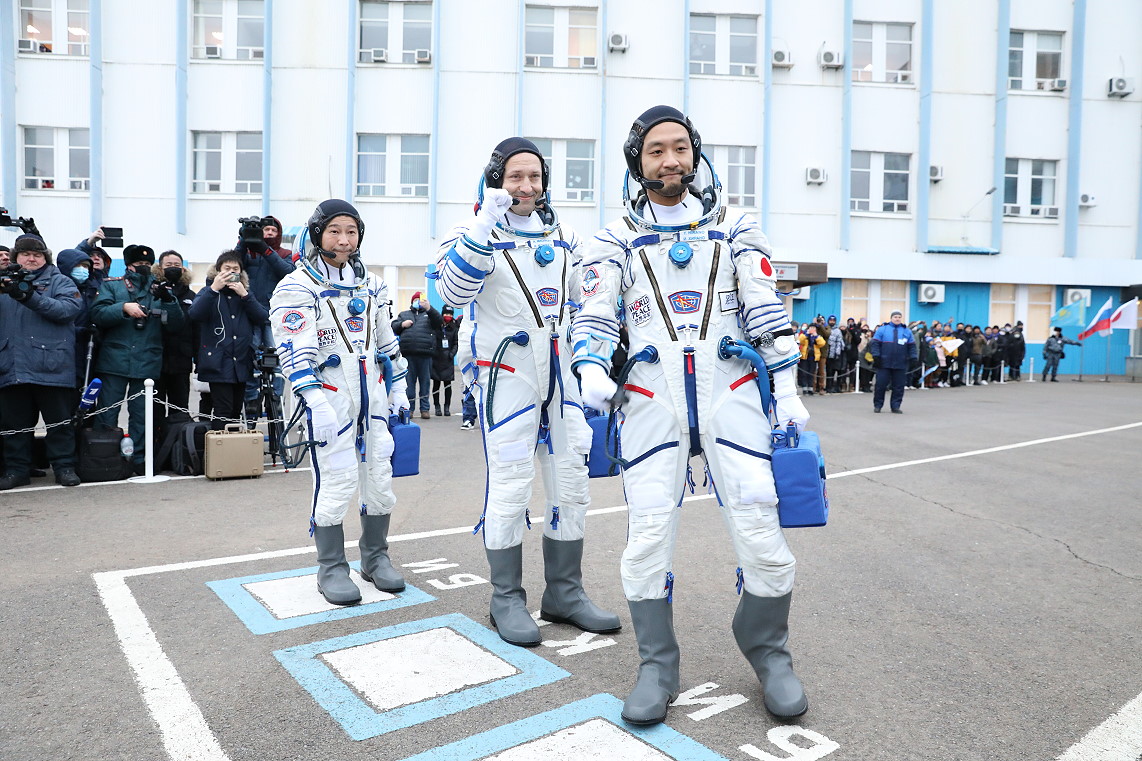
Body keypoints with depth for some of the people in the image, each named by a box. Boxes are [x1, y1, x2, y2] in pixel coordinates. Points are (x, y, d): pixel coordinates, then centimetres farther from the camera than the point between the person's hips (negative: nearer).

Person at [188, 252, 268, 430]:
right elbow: (194, 314, -15)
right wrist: (214, 289, -21)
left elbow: (262, 318, -1)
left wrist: (244, 295, -11)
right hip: (218, 363, -4)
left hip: (241, 363, 4)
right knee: (223, 411, -11)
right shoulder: (208, 292, 5)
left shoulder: (245, 293, 15)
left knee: (236, 412, 10)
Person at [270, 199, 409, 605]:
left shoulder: (371, 284, 13)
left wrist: (398, 387, 16)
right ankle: (331, 569, 11)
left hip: (372, 393, 6)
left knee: (380, 475, 8)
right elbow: (296, 350, -14)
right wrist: (316, 401, -23)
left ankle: (375, 557, 25)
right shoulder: (298, 286, -5)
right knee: (336, 480, -5)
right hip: (330, 393, -6)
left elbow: (387, 340, 19)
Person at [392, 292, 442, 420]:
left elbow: (439, 322, -5)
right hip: (408, 353, 1)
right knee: (409, 381, 4)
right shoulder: (404, 314, 22)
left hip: (425, 354, -1)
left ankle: (424, 408, 8)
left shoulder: (429, 314, 15)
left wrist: (429, 308, -18)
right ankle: (409, 408, 10)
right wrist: (402, 325, -4)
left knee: (425, 381, 2)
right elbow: (393, 327, 16)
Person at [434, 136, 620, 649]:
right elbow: (453, 292, -22)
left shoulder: (564, 237, 13)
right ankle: (507, 599, 14)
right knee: (510, 487, -3)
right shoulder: (477, 233, -4)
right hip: (506, 376, -6)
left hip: (561, 375, 6)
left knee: (572, 486, 8)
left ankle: (564, 593, 22)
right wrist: (485, 229, -29)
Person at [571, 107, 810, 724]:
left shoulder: (733, 228, 13)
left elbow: (768, 312, 10)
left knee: (761, 532, -5)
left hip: (730, 391, 0)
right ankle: (658, 666, 15)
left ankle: (767, 649, 21)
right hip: (652, 397, 0)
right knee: (648, 539, -4)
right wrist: (592, 372, -14)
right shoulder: (616, 239, 12)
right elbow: (594, 315, 5)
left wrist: (786, 391, 4)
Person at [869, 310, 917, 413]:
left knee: (898, 386, 3)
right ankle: (877, 405, 11)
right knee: (880, 385, -1)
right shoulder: (882, 329, 3)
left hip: (900, 365, 2)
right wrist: (876, 356, -9)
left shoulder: (907, 331, 12)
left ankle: (896, 406, 12)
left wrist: (913, 358, 4)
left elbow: (912, 346, 13)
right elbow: (874, 343, 0)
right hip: (884, 364, -2)